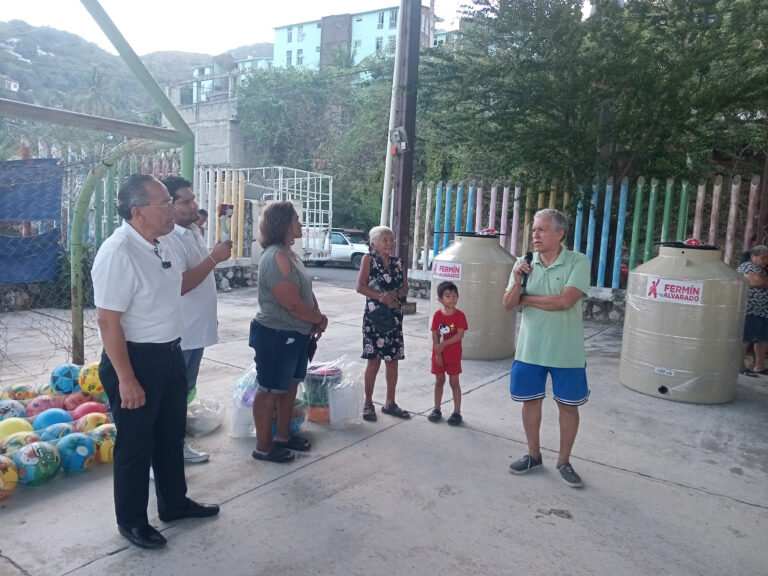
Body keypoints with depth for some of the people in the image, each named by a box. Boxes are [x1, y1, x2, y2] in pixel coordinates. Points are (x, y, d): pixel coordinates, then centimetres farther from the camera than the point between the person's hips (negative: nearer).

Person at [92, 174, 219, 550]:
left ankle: (174, 503, 42)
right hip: (136, 360, -9)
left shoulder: (155, 245, 3)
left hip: (168, 355, 9)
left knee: (171, 435, 22)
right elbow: (108, 321, -25)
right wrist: (126, 380, -23)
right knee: (136, 445, 10)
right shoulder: (118, 253, -24)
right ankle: (131, 521, 33)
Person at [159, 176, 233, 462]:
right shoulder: (168, 239, -20)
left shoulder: (193, 232, 10)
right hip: (178, 333, -9)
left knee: (185, 390, 19)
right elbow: (180, 285, -28)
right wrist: (214, 258, -26)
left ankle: (178, 443, 34)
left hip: (197, 329, 9)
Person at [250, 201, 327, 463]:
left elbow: (307, 292, 14)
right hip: (276, 336, -10)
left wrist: (317, 318, -3)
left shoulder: (289, 253, 11)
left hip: (296, 335, 10)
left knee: (289, 386, 19)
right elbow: (293, 304, -26)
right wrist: (321, 319, -11)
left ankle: (283, 435, 34)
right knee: (270, 390, 3)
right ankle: (263, 446, 17)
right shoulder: (276, 257, -22)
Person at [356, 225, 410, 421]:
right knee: (374, 360, -1)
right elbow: (361, 287, -11)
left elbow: (405, 288, 4)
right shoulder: (369, 259, -3)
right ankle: (368, 404, 14)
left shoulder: (398, 263, 11)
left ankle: (390, 403, 22)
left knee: (393, 360, 9)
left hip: (394, 316, 5)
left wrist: (394, 294, -17)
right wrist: (383, 297, -20)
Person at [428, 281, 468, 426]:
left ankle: (457, 412, 12)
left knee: (454, 382, 4)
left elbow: (460, 335, -16)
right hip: (438, 355, 2)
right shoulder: (438, 315, -2)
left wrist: (442, 345, -19)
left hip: (454, 355, -2)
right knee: (439, 381, 13)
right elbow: (434, 335, -4)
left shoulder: (459, 315, -9)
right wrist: (437, 353, -10)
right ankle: (437, 409, 24)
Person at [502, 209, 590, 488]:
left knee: (568, 405, 9)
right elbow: (508, 304, -1)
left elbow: (565, 301, -23)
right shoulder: (524, 263, 1)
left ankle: (564, 461, 27)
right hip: (529, 349, 3)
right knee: (531, 401, 12)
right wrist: (517, 281, -21)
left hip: (566, 351, -3)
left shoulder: (578, 262, -10)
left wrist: (527, 299, -11)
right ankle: (533, 455, 31)